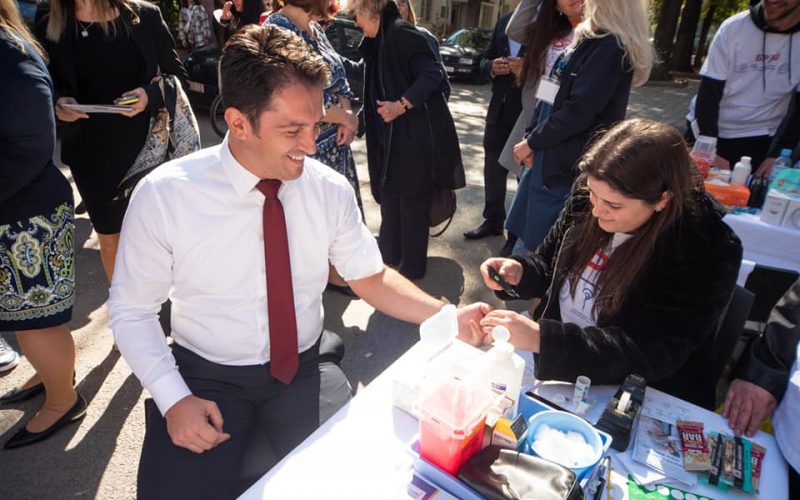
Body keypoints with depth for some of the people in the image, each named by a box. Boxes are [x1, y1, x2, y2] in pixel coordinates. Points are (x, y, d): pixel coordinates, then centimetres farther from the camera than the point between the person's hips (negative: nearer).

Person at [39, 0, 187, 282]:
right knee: (109, 237, 13)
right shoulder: (51, 28, 0)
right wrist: (58, 106, -15)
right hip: (91, 155, 2)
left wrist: (151, 95, -20)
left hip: (146, 147, -1)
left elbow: (178, 76, -1)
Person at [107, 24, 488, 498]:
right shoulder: (162, 195, -16)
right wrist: (174, 399, -17)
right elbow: (132, 311, -6)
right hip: (207, 376, -1)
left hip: (304, 371, 2)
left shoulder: (331, 189, -10)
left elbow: (371, 278, -2)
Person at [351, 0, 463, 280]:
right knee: (390, 192, 18)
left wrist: (401, 105, -25)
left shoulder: (400, 32, -15)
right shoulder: (381, 39, 13)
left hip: (416, 134, -10)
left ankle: (411, 266, 16)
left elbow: (433, 74, -23)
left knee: (412, 198, 1)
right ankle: (390, 250, 35)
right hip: (394, 133, 10)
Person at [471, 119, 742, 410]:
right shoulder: (587, 197, -7)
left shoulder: (707, 252, -21)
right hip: (558, 371, 5)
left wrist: (541, 338, -33)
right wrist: (519, 272, -14)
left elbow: (650, 354, -25)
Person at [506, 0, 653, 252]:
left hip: (564, 165, -9)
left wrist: (532, 141, -9)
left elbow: (578, 112, -20)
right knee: (525, 234, 17)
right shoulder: (591, 39, 15)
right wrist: (534, 139, 2)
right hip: (548, 157, 9)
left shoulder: (611, 46, -14)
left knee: (540, 248, 2)